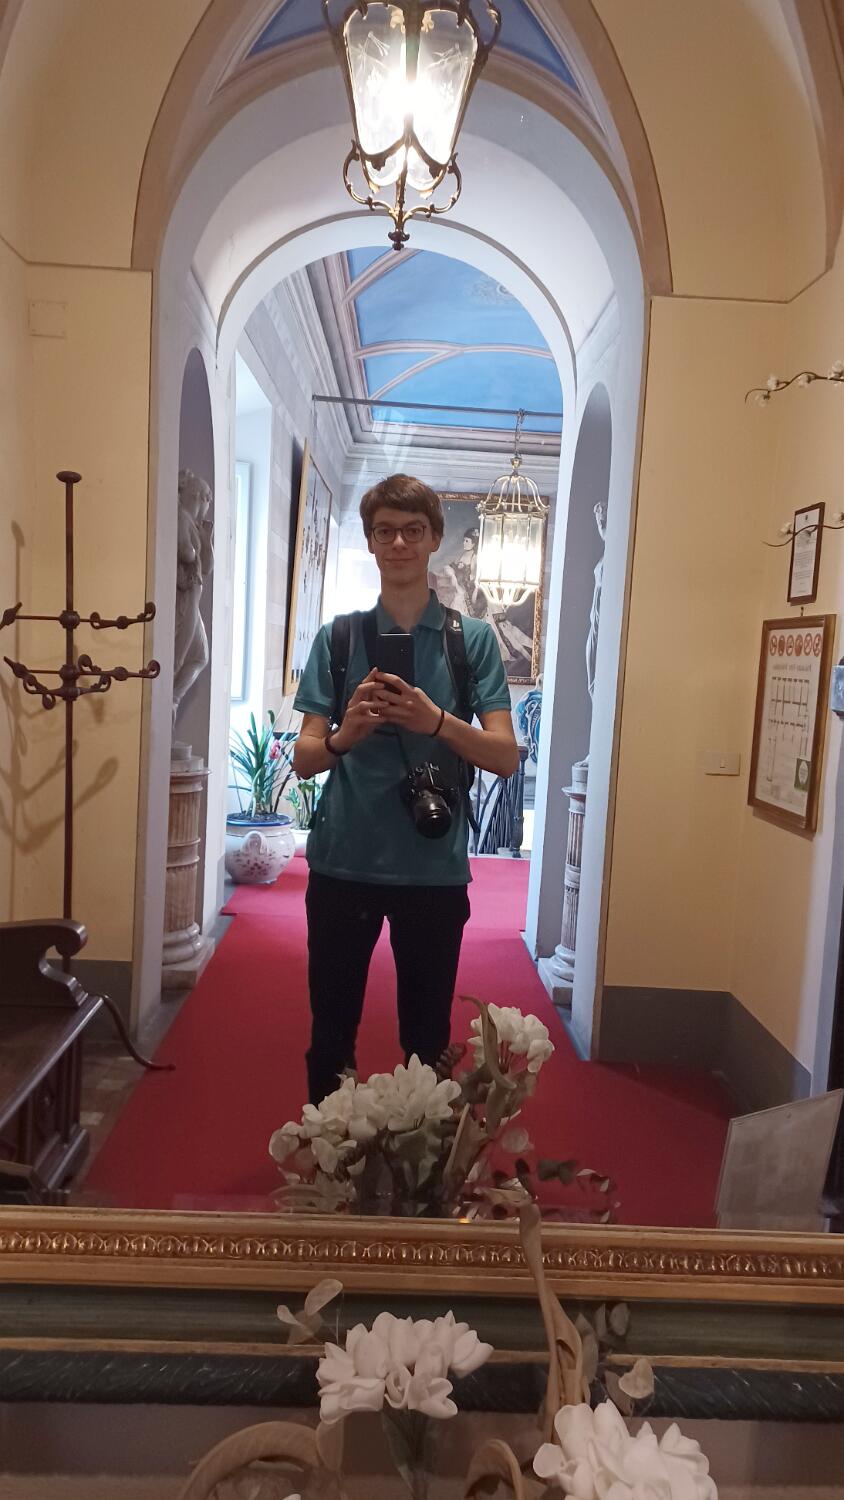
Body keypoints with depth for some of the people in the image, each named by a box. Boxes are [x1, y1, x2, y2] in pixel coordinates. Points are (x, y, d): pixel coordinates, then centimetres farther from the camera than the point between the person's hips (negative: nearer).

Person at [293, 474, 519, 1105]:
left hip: (435, 867, -1)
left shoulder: (473, 638, 0)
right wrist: (346, 734, -22)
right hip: (342, 862, 1)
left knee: (428, 1037, 13)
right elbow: (304, 758, 0)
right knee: (331, 1030, 13)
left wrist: (436, 721, -23)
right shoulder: (338, 636, 3)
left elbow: (506, 757, -5)